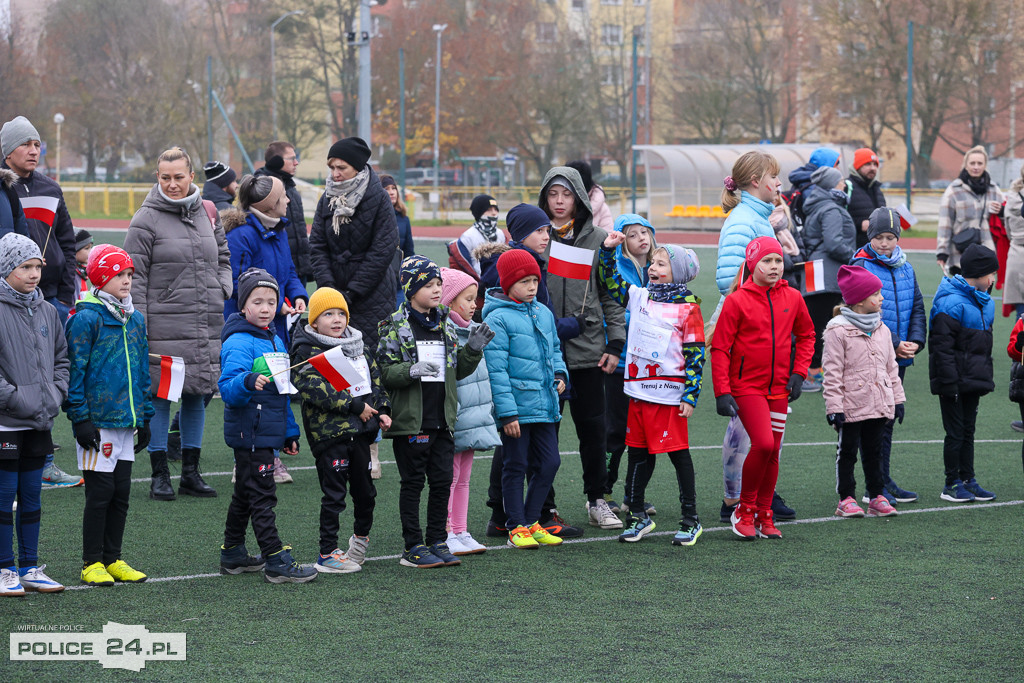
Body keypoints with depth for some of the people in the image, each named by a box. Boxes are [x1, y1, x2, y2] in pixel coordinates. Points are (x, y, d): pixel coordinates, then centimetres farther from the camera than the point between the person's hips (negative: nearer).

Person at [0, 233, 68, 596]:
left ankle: (30, 568, 19)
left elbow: (61, 358, 18)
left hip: (40, 422, 6)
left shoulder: (47, 311, 10)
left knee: (32, 497, 12)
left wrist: (56, 394, 3)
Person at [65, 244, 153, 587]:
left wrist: (145, 416, 16)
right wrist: (80, 417, -14)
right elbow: (76, 371, -10)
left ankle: (113, 559, 19)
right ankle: (92, 563, 6)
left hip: (128, 420, 6)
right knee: (100, 492, -3)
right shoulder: (86, 319, -9)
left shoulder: (135, 320, 12)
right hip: (97, 421, -6)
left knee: (121, 492, 10)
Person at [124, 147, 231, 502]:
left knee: (197, 394, 9)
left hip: (206, 325, 5)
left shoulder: (207, 213, 11)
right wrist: (138, 329, -11)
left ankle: (191, 472, 18)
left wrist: (222, 290, 6)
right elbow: (135, 278, -6)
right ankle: (160, 475, 5)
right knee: (160, 395, -3)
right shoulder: (146, 220, -4)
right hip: (164, 324, -5)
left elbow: (223, 257, 25)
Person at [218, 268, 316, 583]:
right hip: (250, 434, -9)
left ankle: (233, 554, 26)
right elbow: (227, 388, -24)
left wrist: (290, 432, 22)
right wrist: (248, 382, -44)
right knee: (262, 496, -7)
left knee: (245, 493, 17)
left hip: (267, 433, 9)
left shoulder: (275, 341, 14)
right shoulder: (238, 342, -14)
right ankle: (276, 561, -5)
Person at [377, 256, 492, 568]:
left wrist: (473, 349, 2)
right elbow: (385, 372, -11)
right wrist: (411, 371, -28)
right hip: (410, 421, -6)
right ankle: (413, 548, 8)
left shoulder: (445, 325, 12)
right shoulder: (395, 326, -7)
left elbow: (458, 370, 19)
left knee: (442, 482, 7)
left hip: (442, 420, 6)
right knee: (413, 483, 2)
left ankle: (438, 542, 17)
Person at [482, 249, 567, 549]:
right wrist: (507, 412, -16)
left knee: (549, 462, 8)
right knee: (516, 467, 3)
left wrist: (560, 373, 5)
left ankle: (531, 521, 21)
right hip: (517, 406, -7)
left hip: (545, 405, 7)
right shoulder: (498, 319, -11)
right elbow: (497, 369, -13)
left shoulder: (544, 313, 10)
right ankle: (517, 527, 12)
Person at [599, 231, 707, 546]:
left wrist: (691, 395, -12)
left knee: (678, 452, -1)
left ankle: (690, 520, 7)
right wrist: (608, 250, 6)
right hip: (638, 390, 6)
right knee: (638, 452, 10)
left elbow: (695, 354, -8)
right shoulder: (639, 297, 10)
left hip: (669, 393, -6)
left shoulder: (687, 308, -6)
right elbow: (612, 283, 21)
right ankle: (638, 517, 21)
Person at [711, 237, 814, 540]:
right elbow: (719, 348, -8)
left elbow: (806, 334, 19)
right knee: (763, 444, -19)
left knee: (773, 452, 8)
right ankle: (745, 510, -1)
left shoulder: (792, 299, 3)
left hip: (779, 388, 5)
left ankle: (764, 516, 20)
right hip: (746, 387, -5)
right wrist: (722, 392, -14)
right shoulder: (737, 301, -9)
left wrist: (799, 372, 7)